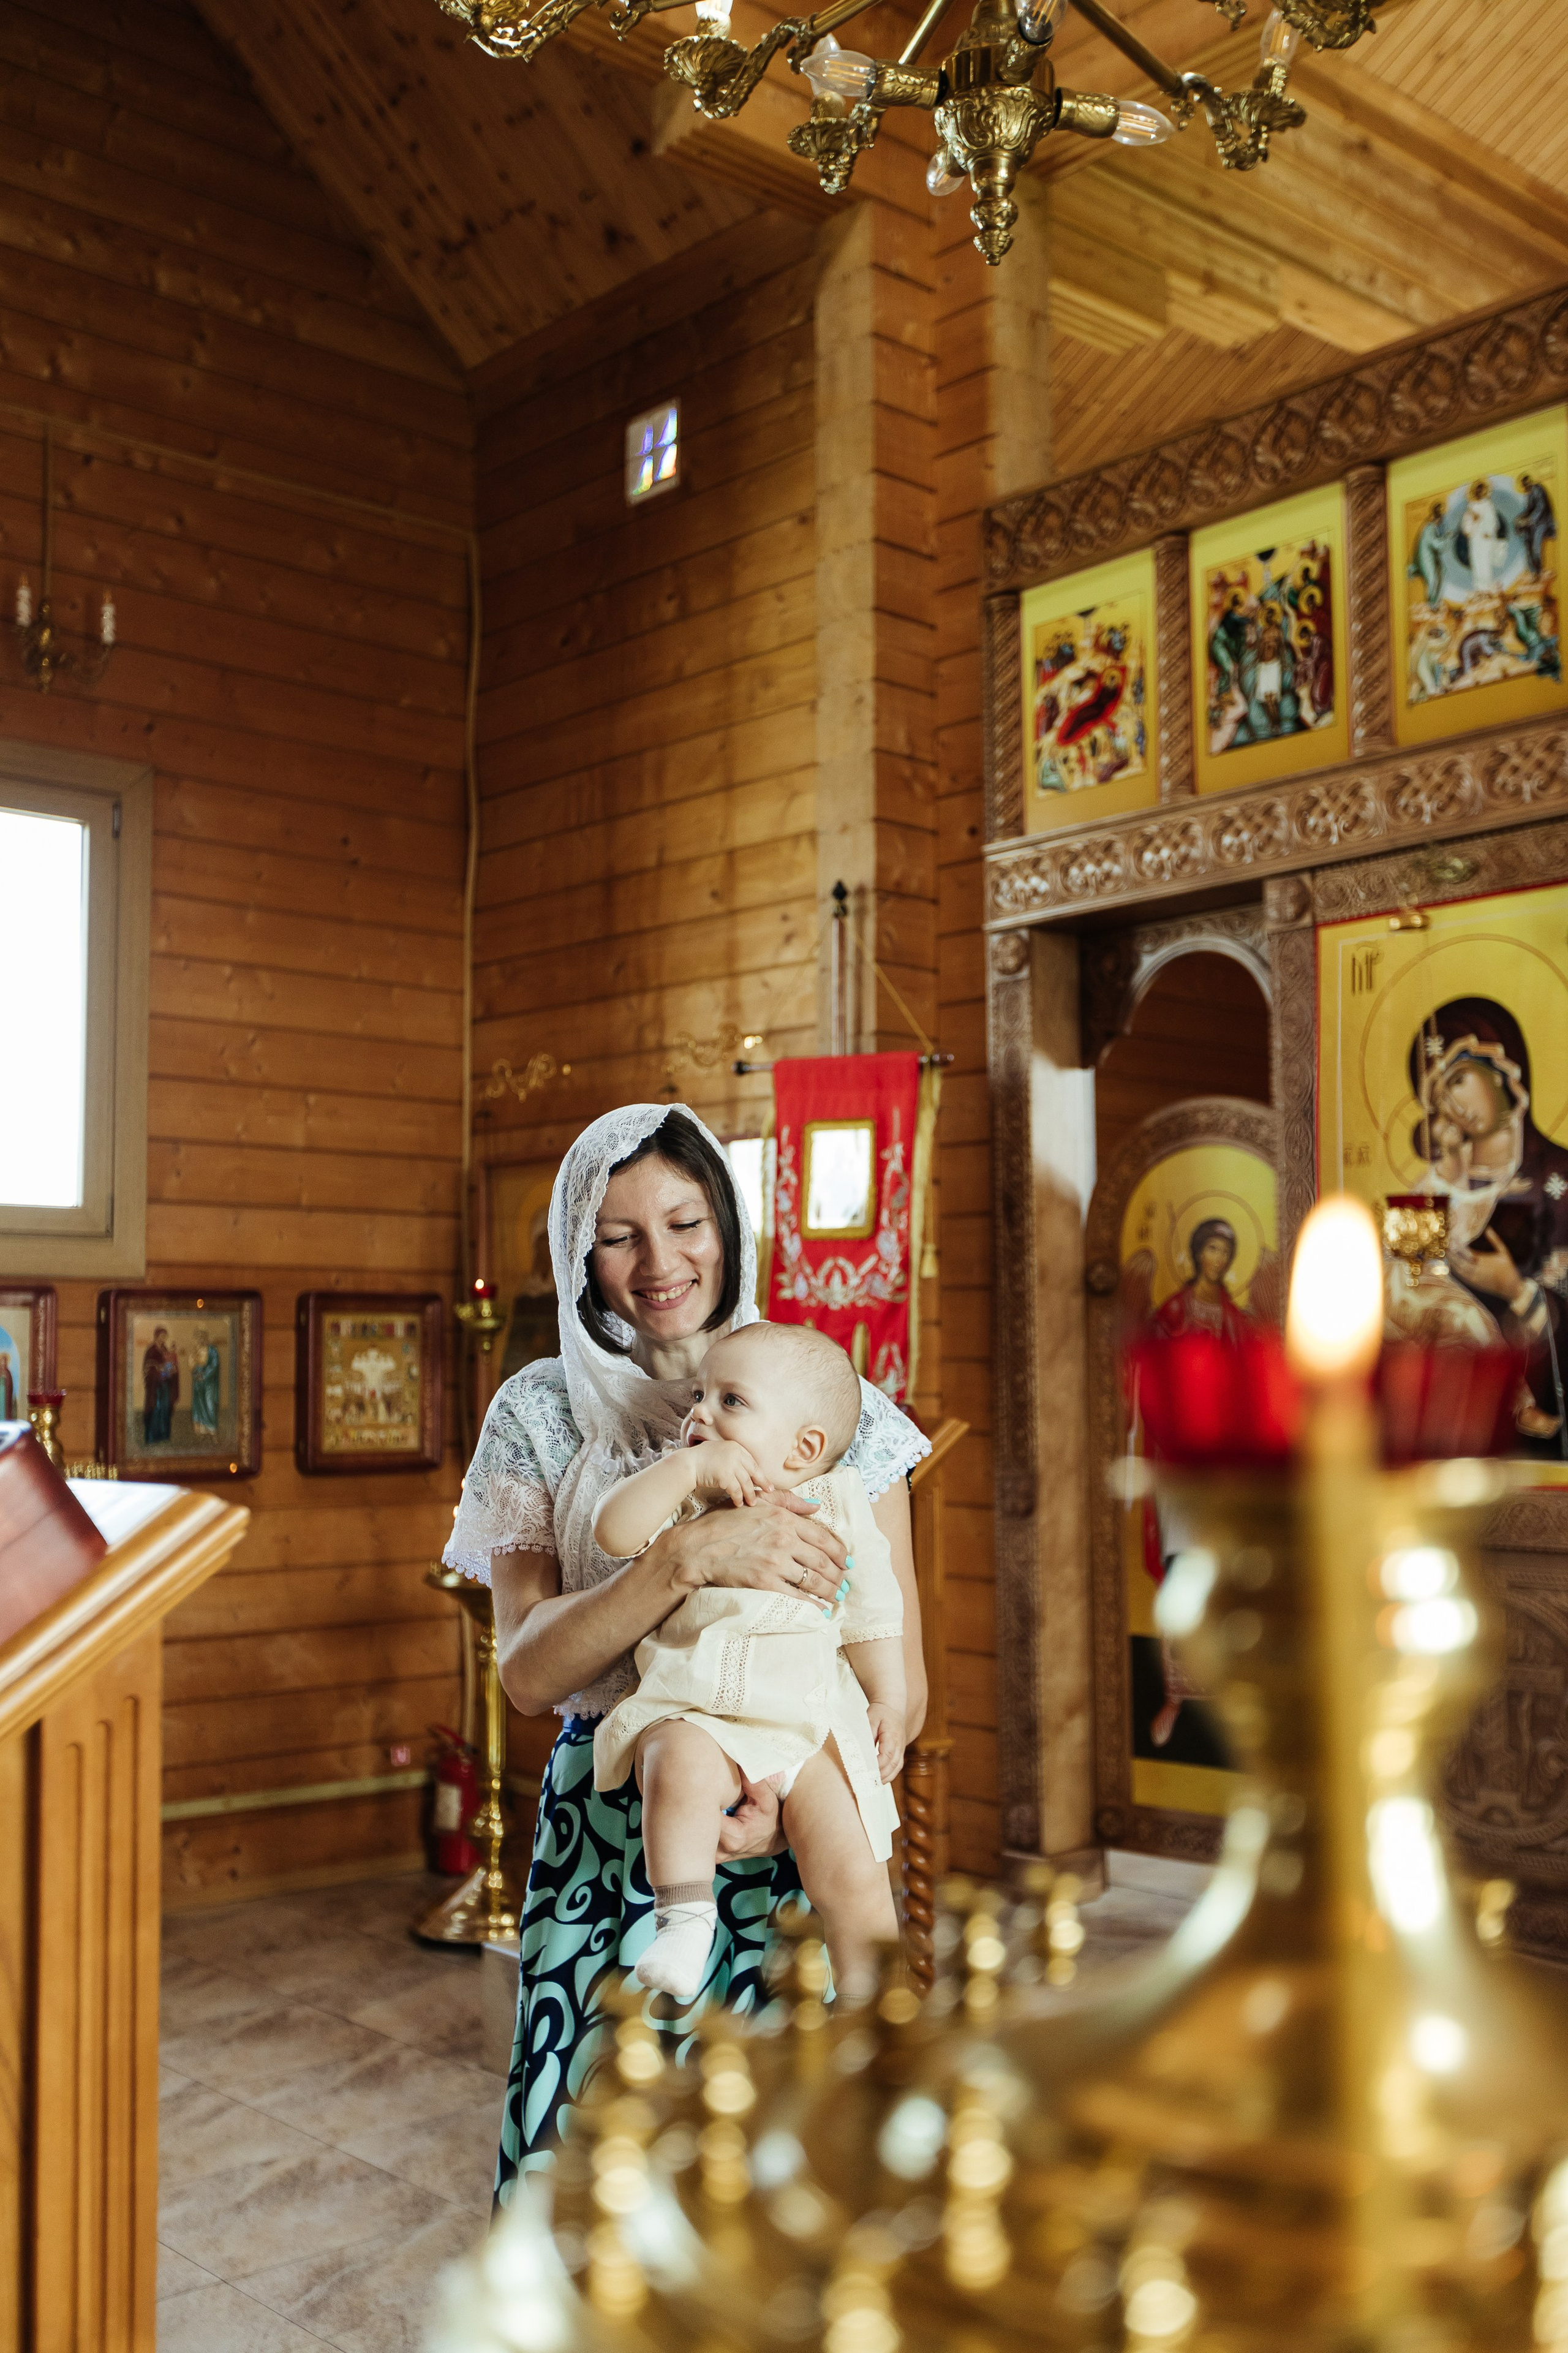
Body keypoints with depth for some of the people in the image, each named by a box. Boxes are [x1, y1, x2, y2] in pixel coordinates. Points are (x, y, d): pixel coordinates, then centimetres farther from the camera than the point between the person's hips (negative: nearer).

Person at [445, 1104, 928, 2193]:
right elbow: (527, 1670, -7)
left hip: (799, 1837, 0)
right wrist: (690, 1556, -21)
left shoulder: (840, 1412, 4)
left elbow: (900, 1684, 2)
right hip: (607, 1844, 0)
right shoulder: (541, 1413, 4)